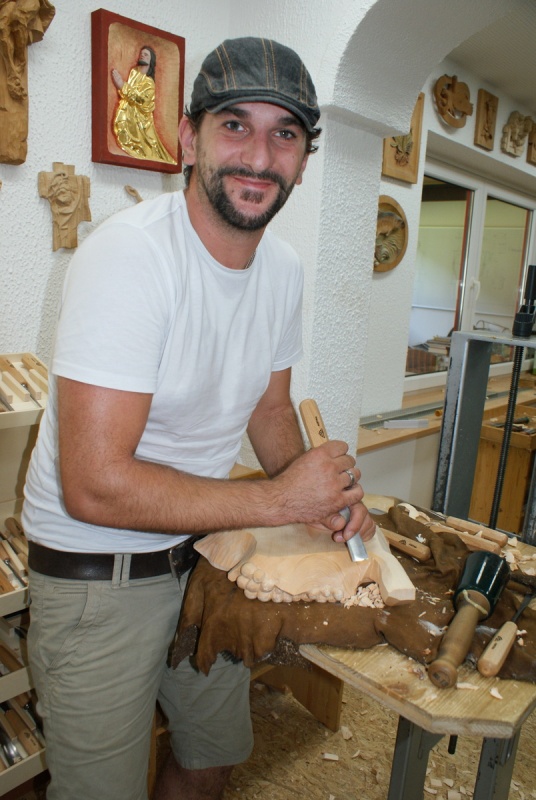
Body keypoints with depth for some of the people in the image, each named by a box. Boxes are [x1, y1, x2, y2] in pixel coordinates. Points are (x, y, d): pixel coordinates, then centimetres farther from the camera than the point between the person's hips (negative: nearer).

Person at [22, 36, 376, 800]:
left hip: (206, 550, 7)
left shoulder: (284, 266, -2)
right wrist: (281, 498, -23)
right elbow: (95, 486, -29)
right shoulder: (130, 254, -25)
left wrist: (328, 495, -6)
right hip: (98, 573, -6)